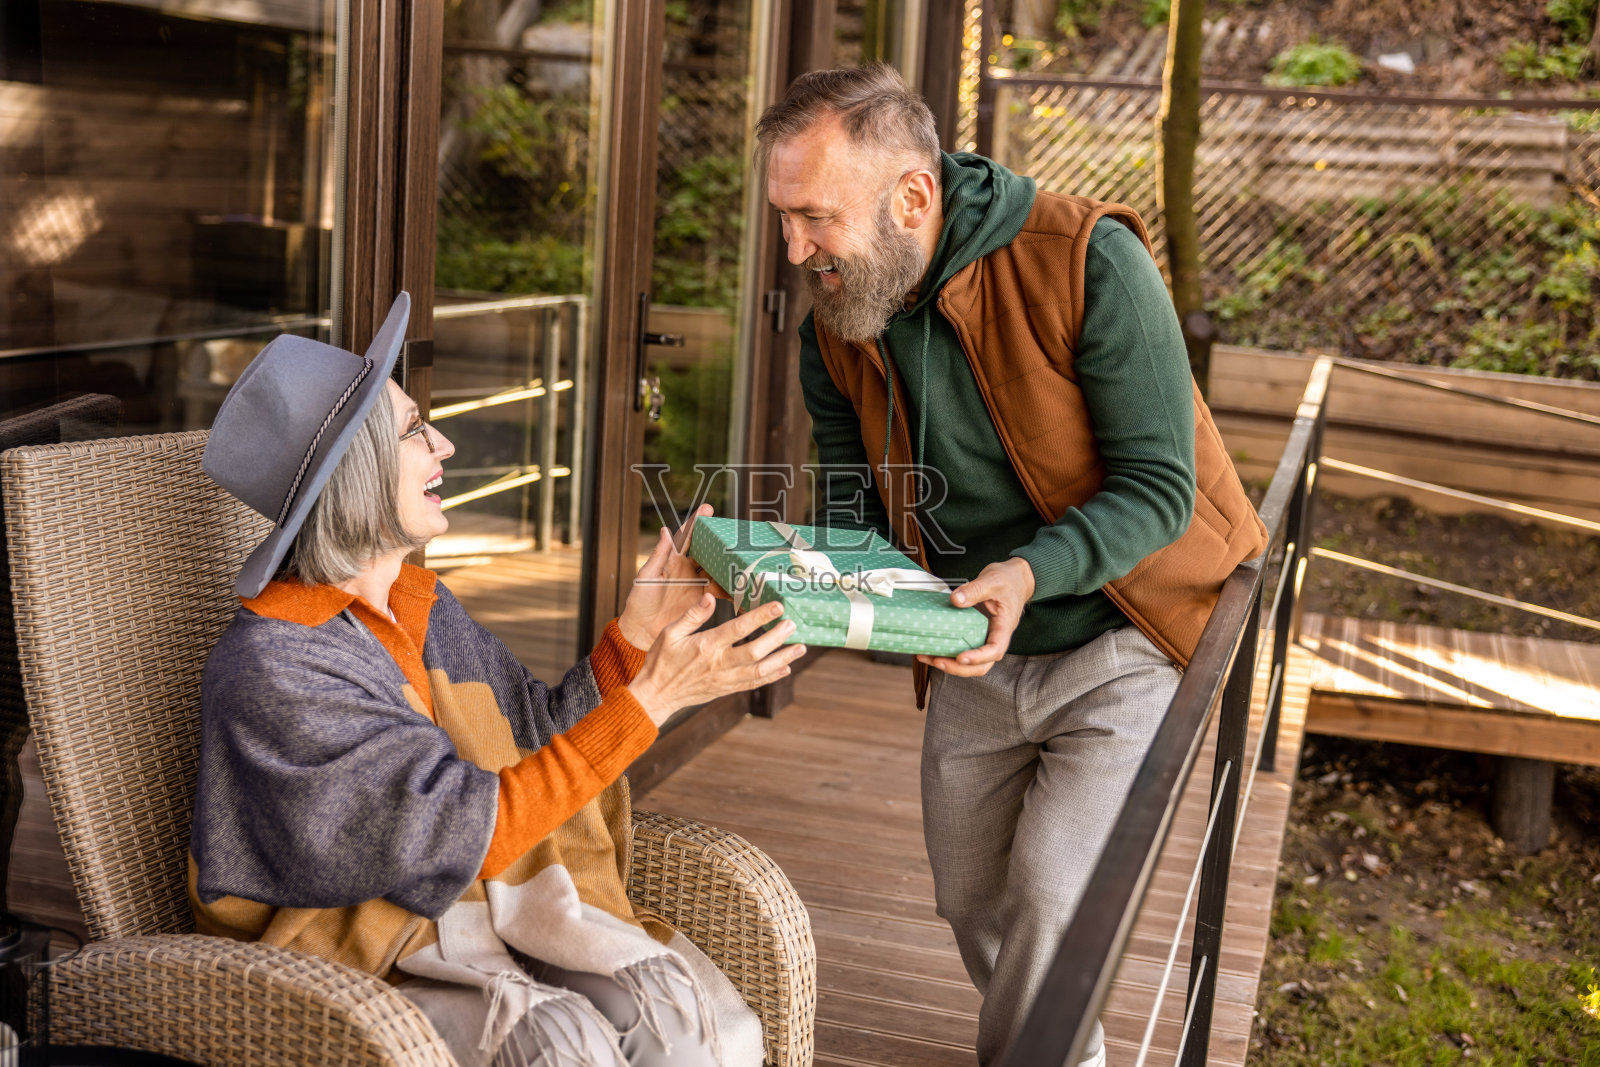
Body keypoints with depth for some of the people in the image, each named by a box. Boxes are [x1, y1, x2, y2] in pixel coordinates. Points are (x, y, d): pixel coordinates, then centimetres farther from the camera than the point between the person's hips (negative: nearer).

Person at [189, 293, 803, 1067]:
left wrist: (635, 634, 1)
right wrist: (652, 698, -24)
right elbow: (467, 833, -23)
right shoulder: (266, 669, -18)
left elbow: (538, 738, 15)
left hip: (488, 904, 6)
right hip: (347, 956, -6)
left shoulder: (424, 606, 8)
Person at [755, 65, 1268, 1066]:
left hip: (1119, 648, -6)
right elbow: (857, 514, 2)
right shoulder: (834, 335, -6)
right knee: (972, 900, 15)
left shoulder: (1086, 261, -25)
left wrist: (1028, 572, -39)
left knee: (1050, 897, -15)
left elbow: (1158, 486, -23)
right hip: (973, 660, 6)